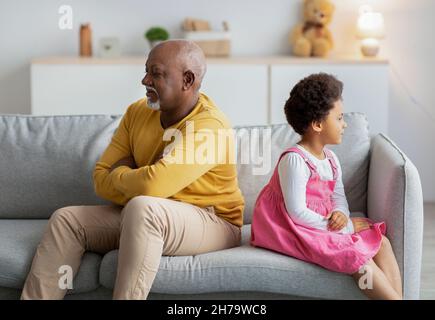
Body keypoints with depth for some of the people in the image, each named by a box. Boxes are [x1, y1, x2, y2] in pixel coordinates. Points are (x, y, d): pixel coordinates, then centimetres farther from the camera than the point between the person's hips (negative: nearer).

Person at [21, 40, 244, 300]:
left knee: (141, 209, -37)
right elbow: (101, 178, 2)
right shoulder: (138, 112, 2)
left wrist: (120, 175, -11)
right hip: (146, 221, 8)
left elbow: (152, 185, -32)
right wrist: (134, 179, -18)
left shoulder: (209, 126, -22)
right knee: (66, 219, -7)